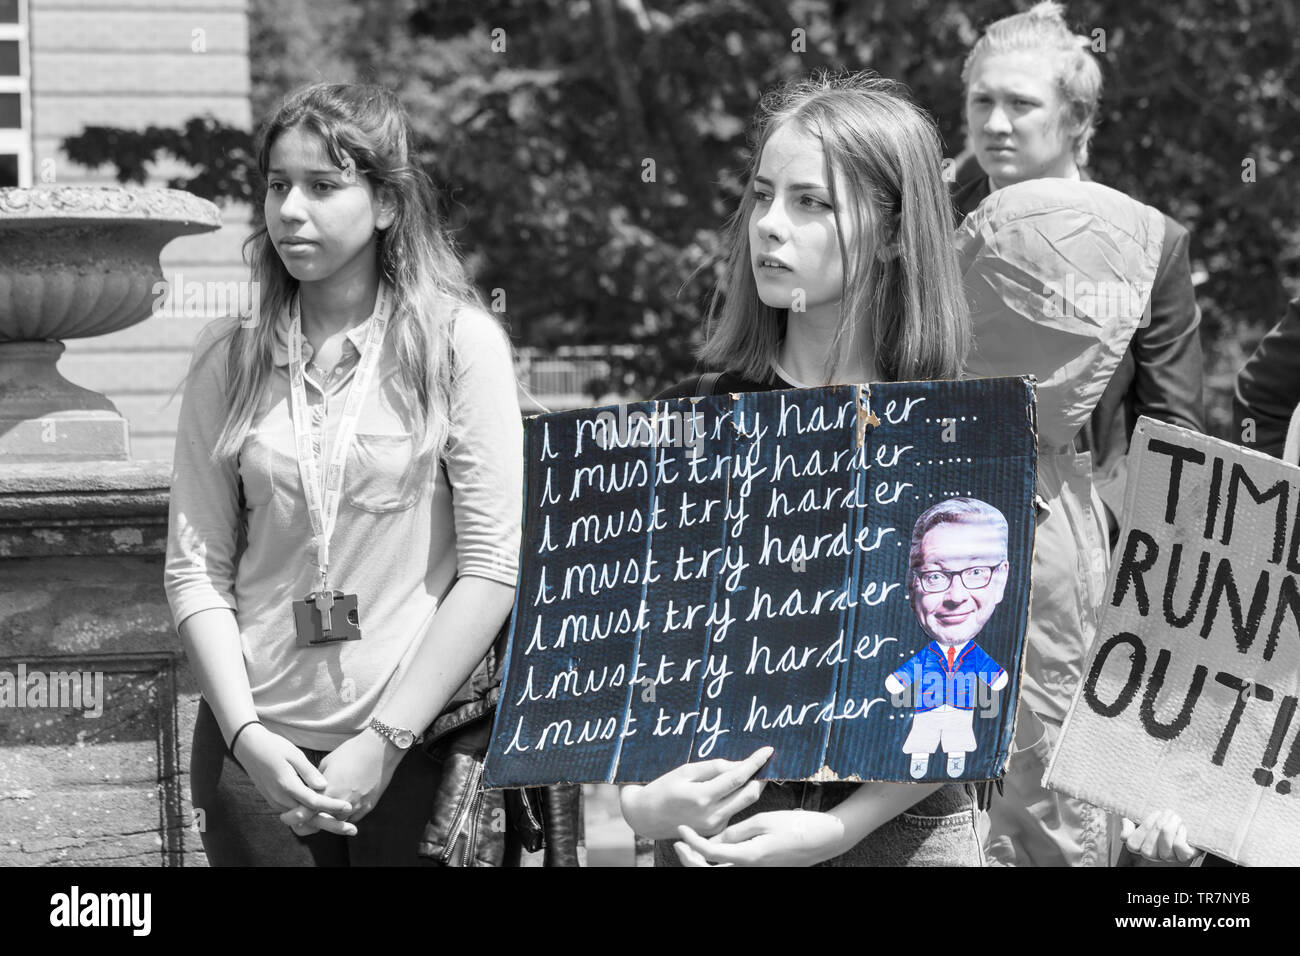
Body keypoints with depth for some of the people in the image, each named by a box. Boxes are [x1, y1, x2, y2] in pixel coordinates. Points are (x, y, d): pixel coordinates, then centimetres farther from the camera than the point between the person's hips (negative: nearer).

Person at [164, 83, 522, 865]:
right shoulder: (230, 359, 4)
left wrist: (383, 742, -11)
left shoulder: (457, 342, -4)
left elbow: (493, 565, -8)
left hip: (420, 746, -2)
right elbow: (198, 567, 2)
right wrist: (247, 735, -10)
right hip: (256, 749, 2)